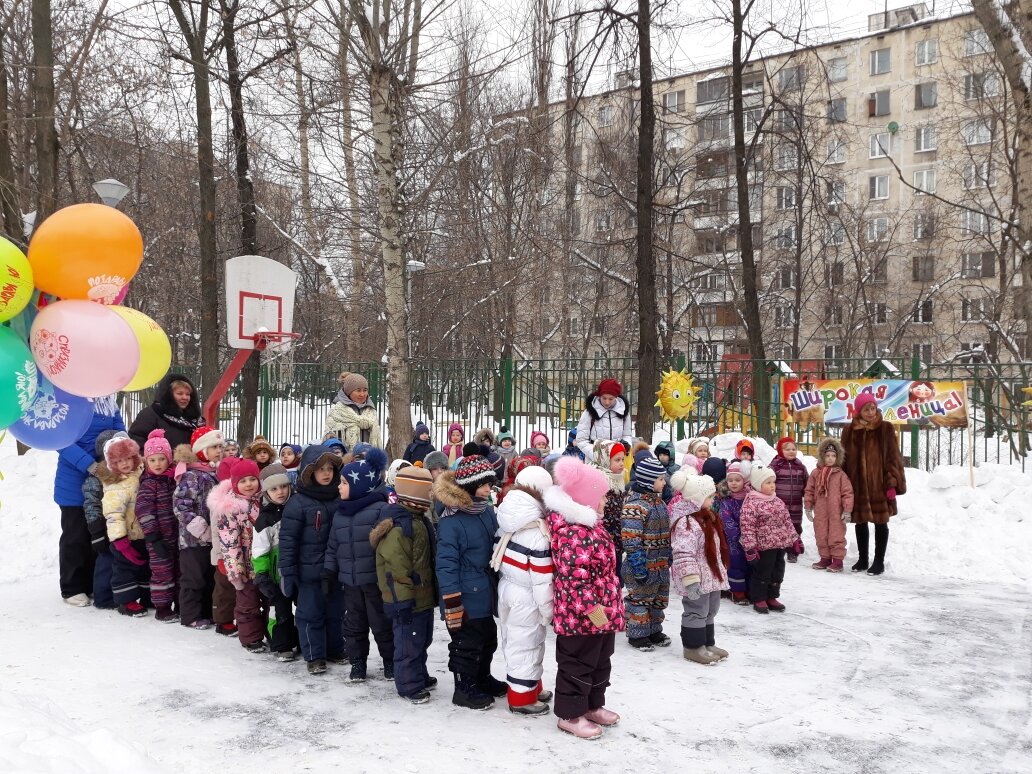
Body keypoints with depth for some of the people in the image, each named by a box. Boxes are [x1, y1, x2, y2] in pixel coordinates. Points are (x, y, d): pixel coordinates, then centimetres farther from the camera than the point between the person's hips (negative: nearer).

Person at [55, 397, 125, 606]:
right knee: (75, 537, 5)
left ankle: (93, 585, 24)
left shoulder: (109, 402, 6)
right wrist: (89, 464, -28)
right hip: (74, 482, -5)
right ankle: (72, 588, 17)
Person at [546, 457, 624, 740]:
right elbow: (573, 576, -28)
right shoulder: (572, 533, -25)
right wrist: (590, 607, -25)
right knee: (577, 664, 4)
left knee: (600, 661, 21)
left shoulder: (591, 525, 10)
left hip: (602, 611, 11)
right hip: (580, 613, -11)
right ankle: (570, 714, 18)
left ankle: (593, 705, 36)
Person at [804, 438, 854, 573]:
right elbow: (809, 491, 9)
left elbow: (847, 492, -6)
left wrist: (847, 510, -9)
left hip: (836, 513, -4)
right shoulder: (816, 473, 4)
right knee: (821, 536, 11)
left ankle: (837, 560, 9)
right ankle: (825, 558, 23)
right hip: (820, 513, 4)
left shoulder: (840, 474, -5)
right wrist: (808, 506, 5)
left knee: (836, 536, 1)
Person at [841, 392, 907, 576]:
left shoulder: (886, 429, -2)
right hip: (857, 485, 2)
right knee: (860, 523, 12)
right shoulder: (849, 431, 3)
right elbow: (845, 458, 7)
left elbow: (893, 457, -3)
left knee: (880, 523, 5)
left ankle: (879, 561, 15)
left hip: (880, 485, -2)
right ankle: (862, 559, 25)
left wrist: (892, 483, -10)